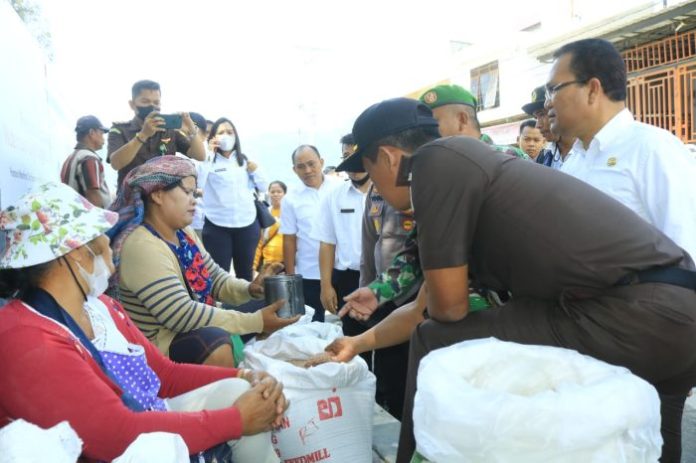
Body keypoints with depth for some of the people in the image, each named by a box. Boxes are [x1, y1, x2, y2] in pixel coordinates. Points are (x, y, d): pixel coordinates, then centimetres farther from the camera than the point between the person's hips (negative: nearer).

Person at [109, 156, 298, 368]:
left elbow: (215, 278, 9)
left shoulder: (184, 233, 3)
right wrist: (256, 322, -29)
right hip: (160, 345, -9)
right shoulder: (141, 247, -26)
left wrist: (250, 289, -13)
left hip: (201, 328, 10)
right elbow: (183, 316, -30)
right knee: (217, 342, -36)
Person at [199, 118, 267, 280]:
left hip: (248, 225, 4)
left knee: (245, 273, 15)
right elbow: (198, 183, -18)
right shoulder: (209, 160, 0)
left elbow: (263, 187, 12)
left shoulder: (245, 160, 12)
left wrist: (255, 170, -5)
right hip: (217, 226, -4)